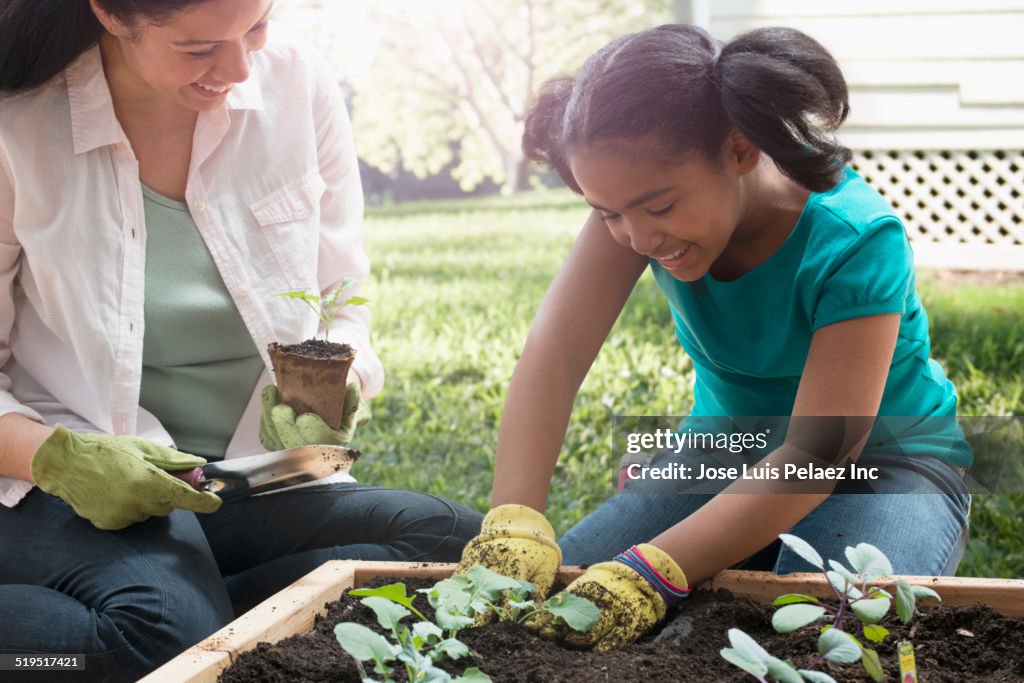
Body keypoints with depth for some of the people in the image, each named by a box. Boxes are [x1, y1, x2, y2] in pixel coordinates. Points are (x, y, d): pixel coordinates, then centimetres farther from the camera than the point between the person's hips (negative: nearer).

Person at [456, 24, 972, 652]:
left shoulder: (856, 242, -30)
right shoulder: (635, 199, -16)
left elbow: (817, 455, -33)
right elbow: (555, 355, -25)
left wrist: (655, 571, -44)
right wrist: (513, 523, -41)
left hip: (882, 460, -4)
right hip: (724, 448, 4)